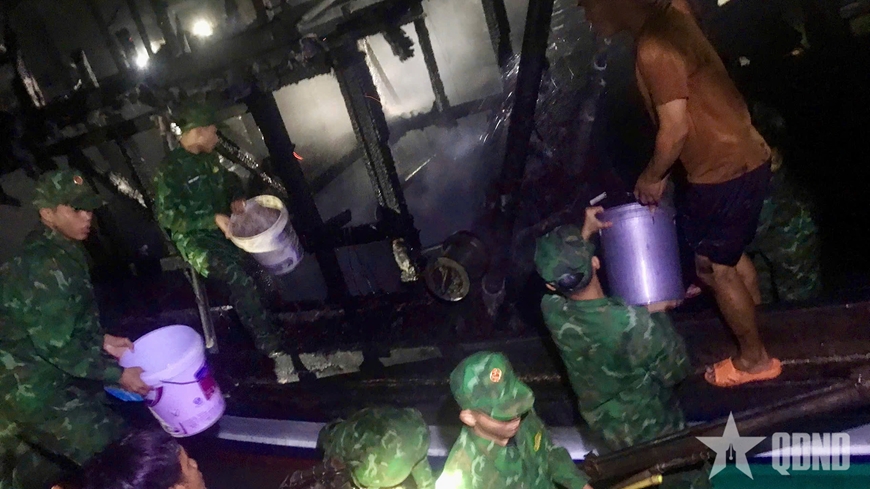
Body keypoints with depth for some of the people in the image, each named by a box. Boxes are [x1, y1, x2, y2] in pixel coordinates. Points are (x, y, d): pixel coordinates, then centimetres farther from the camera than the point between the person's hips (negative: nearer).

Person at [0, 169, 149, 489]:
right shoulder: (44, 266, -26)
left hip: (40, 371, 10)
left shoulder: (64, 251, 5)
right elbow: (55, 344, -25)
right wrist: (118, 375, -20)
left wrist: (101, 341, 7)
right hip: (29, 385, -10)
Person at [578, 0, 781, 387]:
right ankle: (756, 324, 47)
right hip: (743, 157, 10)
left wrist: (651, 176, -6)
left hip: (724, 170, -10)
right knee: (730, 254, 26)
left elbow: (675, 130, -24)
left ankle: (754, 359, 25)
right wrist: (661, 173, 14)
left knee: (713, 267, 7)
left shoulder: (652, 48, -25)